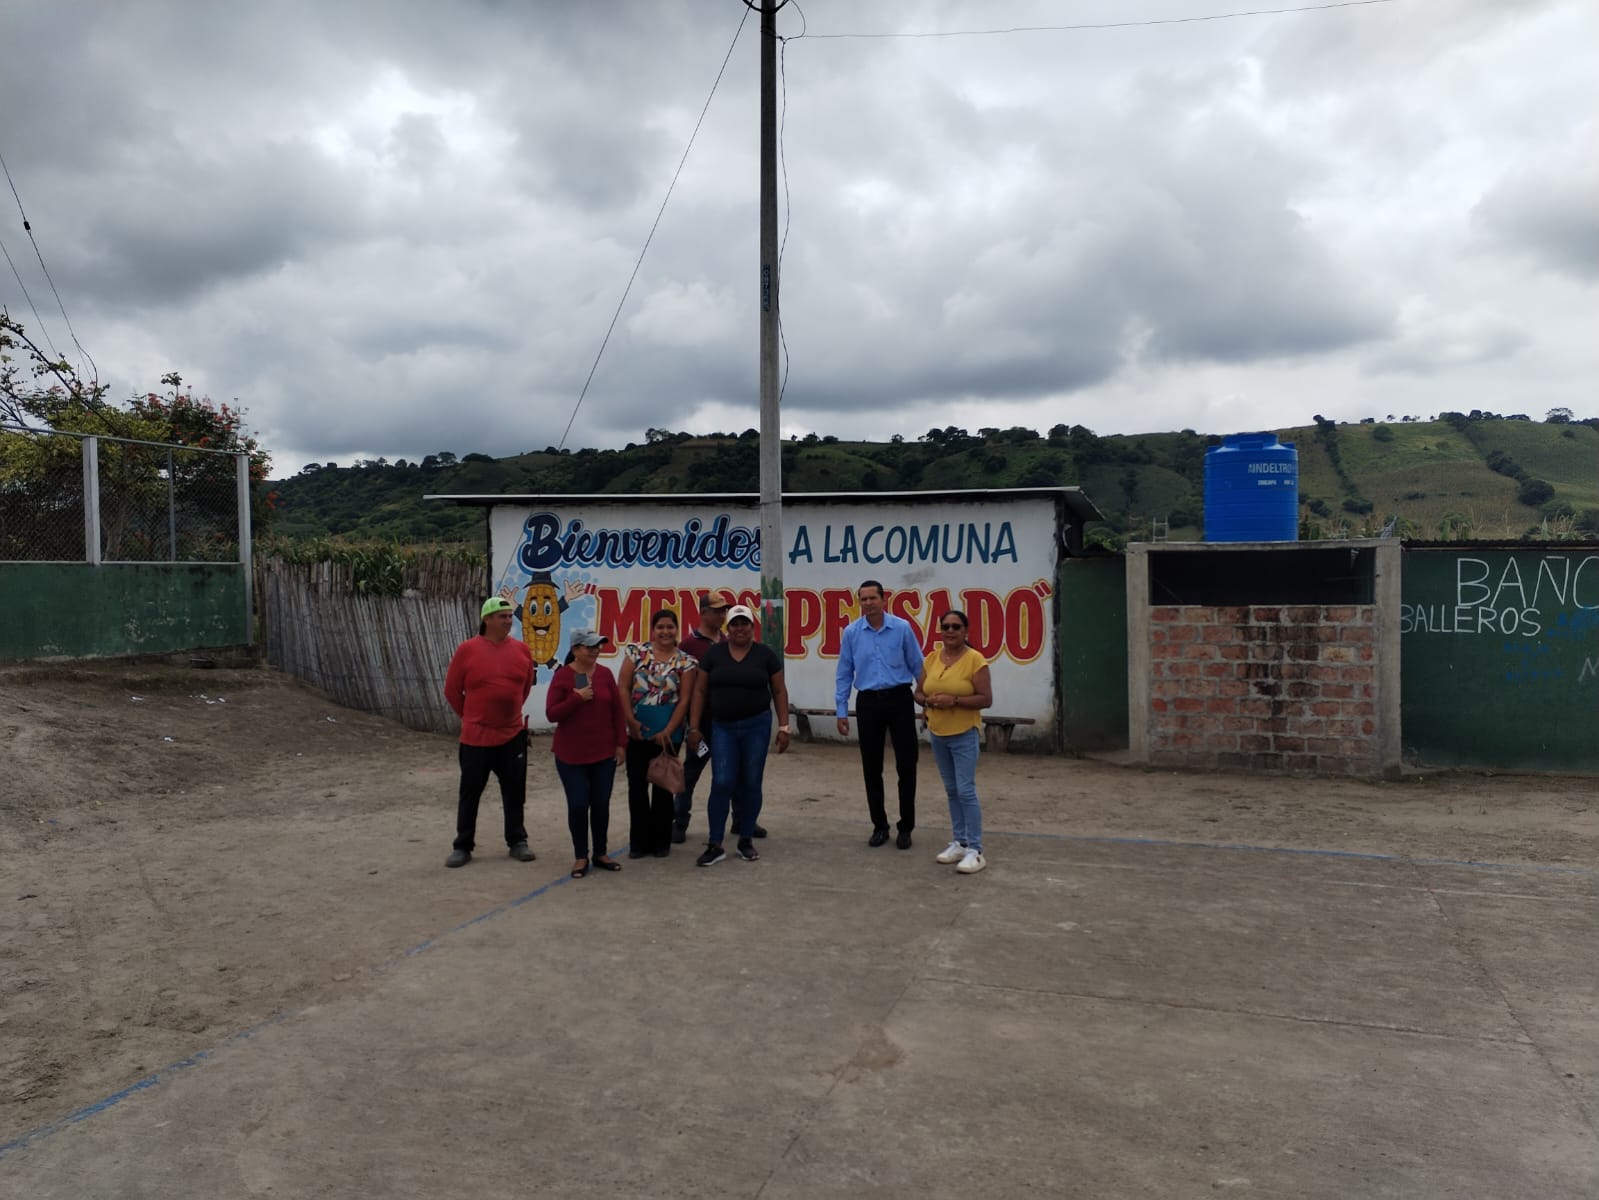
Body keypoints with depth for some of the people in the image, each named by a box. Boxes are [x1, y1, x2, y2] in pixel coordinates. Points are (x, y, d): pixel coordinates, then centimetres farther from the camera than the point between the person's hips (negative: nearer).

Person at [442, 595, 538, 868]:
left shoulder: (521, 650, 0)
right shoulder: (467, 650, -9)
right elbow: (452, 690, 0)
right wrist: (470, 717, 7)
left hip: (513, 735, 3)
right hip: (476, 737, -3)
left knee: (514, 792, 10)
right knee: (470, 793, 7)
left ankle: (517, 842, 22)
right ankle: (463, 846, 17)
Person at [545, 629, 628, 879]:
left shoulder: (605, 673, 2)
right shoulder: (562, 676, -8)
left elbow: (617, 711, 6)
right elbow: (552, 714, -12)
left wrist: (621, 743, 2)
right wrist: (577, 697, -22)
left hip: (604, 753, 3)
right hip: (571, 755, -3)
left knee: (601, 804, 8)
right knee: (578, 805, -1)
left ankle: (601, 853, 22)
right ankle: (580, 857, 14)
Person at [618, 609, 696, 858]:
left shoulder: (685, 661, -1)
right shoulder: (637, 653, 1)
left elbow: (684, 699, -4)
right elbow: (623, 688, -1)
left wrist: (668, 731, -11)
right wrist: (630, 719, -10)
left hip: (668, 732, 0)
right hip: (638, 730, 1)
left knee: (663, 785, 8)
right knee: (637, 784, 3)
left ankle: (661, 841, 19)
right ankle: (639, 840, 14)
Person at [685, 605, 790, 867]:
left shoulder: (766, 654, 0)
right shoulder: (714, 653, 2)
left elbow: (779, 691, 4)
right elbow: (700, 691, 4)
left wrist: (783, 727, -1)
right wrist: (694, 727, 0)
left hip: (757, 726, 0)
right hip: (722, 727, 0)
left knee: (751, 783, 6)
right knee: (721, 783, -5)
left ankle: (746, 840, 19)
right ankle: (715, 845, 1)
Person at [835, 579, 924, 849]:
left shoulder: (902, 628, -3)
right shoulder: (851, 632, 1)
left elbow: (917, 667, 3)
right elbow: (844, 674, 6)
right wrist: (841, 711, 3)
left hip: (899, 699, -1)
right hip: (868, 703, 2)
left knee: (906, 765, 0)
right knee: (871, 768, 7)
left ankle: (906, 827, 12)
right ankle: (880, 826, 20)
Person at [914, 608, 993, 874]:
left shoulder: (975, 660, -12)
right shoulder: (931, 659, 5)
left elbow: (986, 699, -14)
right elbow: (918, 692, 10)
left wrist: (954, 700, -24)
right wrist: (928, 701, -12)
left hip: (964, 735, -6)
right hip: (938, 734, 6)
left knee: (966, 790, -10)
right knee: (951, 790, 14)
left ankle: (975, 850, -5)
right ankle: (960, 842, 24)